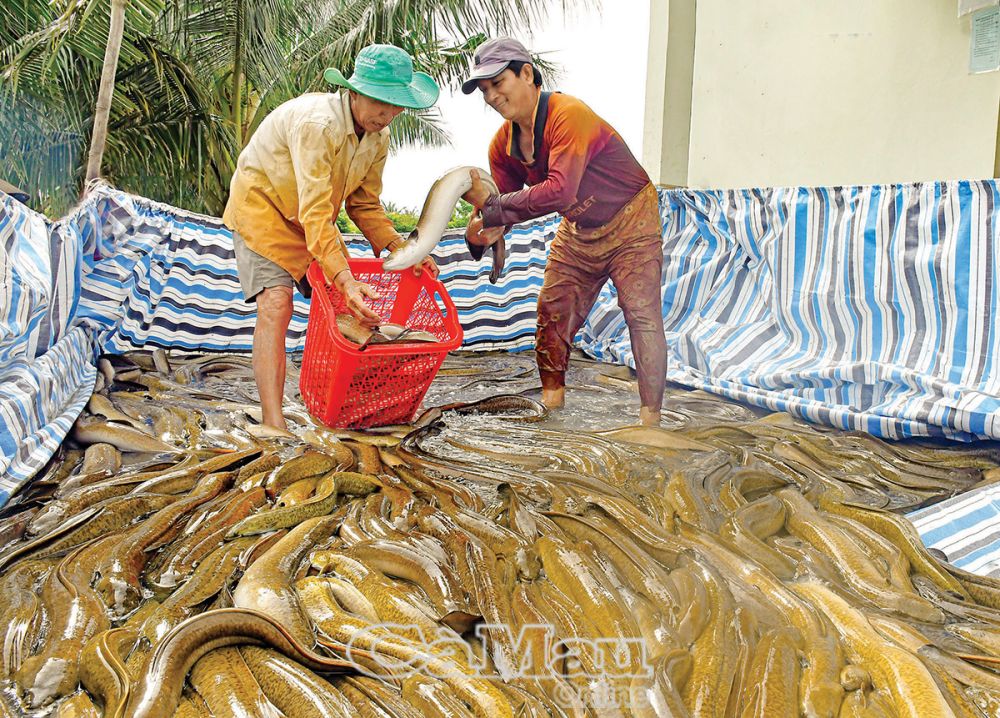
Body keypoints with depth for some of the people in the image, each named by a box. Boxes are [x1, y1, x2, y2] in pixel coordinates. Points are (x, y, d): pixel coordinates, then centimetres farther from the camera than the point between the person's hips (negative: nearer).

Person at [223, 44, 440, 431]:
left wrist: (401, 249, -16)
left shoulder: (378, 137, -7)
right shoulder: (316, 123, -32)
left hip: (312, 218, 8)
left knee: (344, 305, 1)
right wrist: (344, 279, -49)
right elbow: (315, 212, -39)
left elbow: (364, 205, 0)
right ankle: (273, 423, -27)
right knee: (276, 302, -24)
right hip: (262, 205, -8)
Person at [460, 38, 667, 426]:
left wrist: (491, 205, -38)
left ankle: (650, 415, -8)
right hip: (578, 230, 8)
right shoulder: (504, 143, -5)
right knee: (552, 310, 4)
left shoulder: (569, 115, -30)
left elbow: (559, 190, -42)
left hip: (630, 222, -7)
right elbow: (505, 201, -3)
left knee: (642, 314, -13)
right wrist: (486, 229, -27)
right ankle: (552, 397, 18)